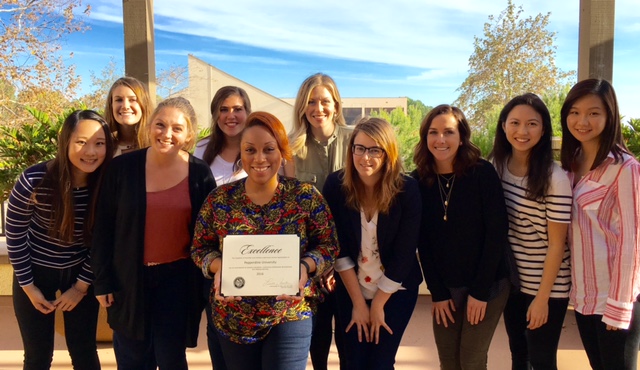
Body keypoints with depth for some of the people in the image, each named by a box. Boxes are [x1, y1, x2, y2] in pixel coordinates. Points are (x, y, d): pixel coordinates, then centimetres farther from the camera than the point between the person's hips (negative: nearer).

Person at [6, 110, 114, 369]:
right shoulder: (35, 180, -24)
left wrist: (82, 286, -3)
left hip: (81, 274, 2)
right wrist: (28, 286, -6)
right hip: (36, 272, -1)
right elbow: (15, 234, -11)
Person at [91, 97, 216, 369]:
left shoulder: (200, 173, -6)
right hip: (129, 279, 1)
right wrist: (102, 280, 0)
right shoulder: (122, 167, -5)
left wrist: (205, 284, 0)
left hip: (178, 279, -1)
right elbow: (103, 228, 0)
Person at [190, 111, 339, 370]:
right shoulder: (219, 199, -5)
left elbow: (328, 245, -3)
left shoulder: (306, 196, -8)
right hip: (233, 318, 3)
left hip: (290, 315, -2)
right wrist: (218, 267, -18)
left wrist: (305, 266, -21)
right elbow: (200, 247, 2)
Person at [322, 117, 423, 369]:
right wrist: (358, 302, -8)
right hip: (350, 290, 1)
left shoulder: (407, 189, -17)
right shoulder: (336, 185, -14)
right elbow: (338, 249, -10)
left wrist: (378, 305, -8)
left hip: (395, 291, -1)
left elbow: (404, 254, -13)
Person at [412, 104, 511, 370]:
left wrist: (480, 290, -13)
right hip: (445, 286, 3)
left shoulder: (483, 173, -13)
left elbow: (497, 233, -13)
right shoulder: (418, 180, -5)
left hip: (488, 284, -3)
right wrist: (437, 292, -3)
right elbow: (422, 241, -2)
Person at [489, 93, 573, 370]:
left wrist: (542, 297, -12)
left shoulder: (555, 178, -20)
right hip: (510, 281, 5)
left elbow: (557, 244, -15)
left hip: (546, 287, -5)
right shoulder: (496, 167, -4)